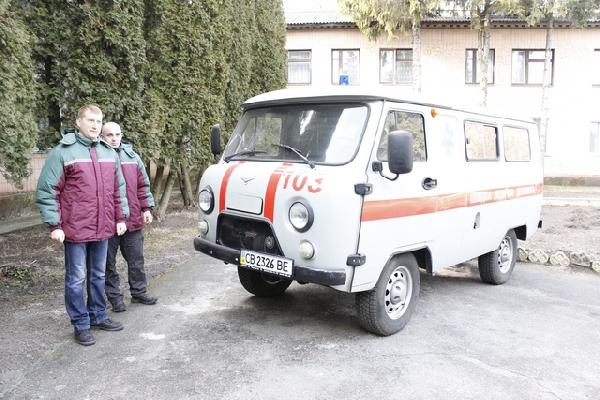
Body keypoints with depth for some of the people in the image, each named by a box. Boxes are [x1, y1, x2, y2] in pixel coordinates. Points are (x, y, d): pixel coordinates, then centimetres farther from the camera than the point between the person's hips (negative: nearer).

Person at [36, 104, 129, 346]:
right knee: (76, 279, 4)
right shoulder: (62, 152, -6)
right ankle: (81, 325, 15)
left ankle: (98, 316, 30)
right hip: (76, 229, -5)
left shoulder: (109, 153, 10)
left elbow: (118, 189, 15)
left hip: (103, 229, 5)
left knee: (98, 276, 16)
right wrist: (54, 225, -11)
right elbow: (46, 191, -7)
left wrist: (121, 217, 10)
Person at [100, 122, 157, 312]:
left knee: (136, 259, 13)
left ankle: (139, 292, 28)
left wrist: (146, 208, 7)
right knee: (109, 262, 8)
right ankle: (114, 296, 22)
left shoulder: (132, 156, 8)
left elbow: (143, 185, 12)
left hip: (133, 219, 4)